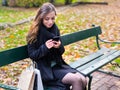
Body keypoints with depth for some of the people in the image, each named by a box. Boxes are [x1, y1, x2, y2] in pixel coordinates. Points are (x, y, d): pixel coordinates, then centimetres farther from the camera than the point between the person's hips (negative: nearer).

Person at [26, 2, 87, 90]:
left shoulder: (55, 29, 4)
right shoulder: (35, 34, -11)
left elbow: (61, 51, 9)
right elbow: (32, 55, -9)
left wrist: (59, 47, -14)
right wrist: (45, 47, -25)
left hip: (58, 64, 6)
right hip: (45, 68, -5)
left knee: (83, 80, -13)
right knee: (76, 80, -21)